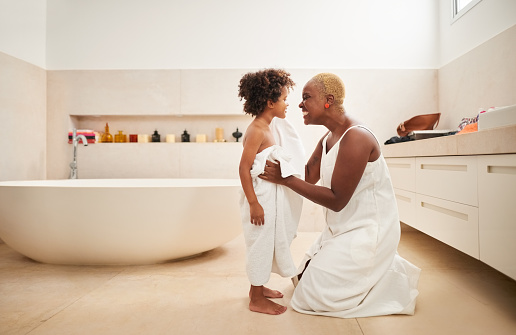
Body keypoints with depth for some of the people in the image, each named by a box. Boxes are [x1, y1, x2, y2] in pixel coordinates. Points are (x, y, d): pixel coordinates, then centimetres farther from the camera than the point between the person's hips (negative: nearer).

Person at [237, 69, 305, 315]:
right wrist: (253, 203, -23)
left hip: (273, 197, 10)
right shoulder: (257, 131, -19)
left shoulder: (271, 126, 10)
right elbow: (244, 168, -21)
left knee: (268, 243, 19)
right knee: (261, 244, 1)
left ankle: (257, 287, 37)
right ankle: (257, 300, 17)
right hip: (261, 198, -10)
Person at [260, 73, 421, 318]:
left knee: (312, 294, -5)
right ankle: (384, 266, 21)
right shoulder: (328, 139, 7)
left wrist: (285, 179, -25)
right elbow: (307, 177, 2)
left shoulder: (355, 137, -24)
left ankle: (393, 278, 8)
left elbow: (336, 200, -24)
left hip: (367, 230, -10)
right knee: (302, 277, 18)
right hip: (342, 228, 10)